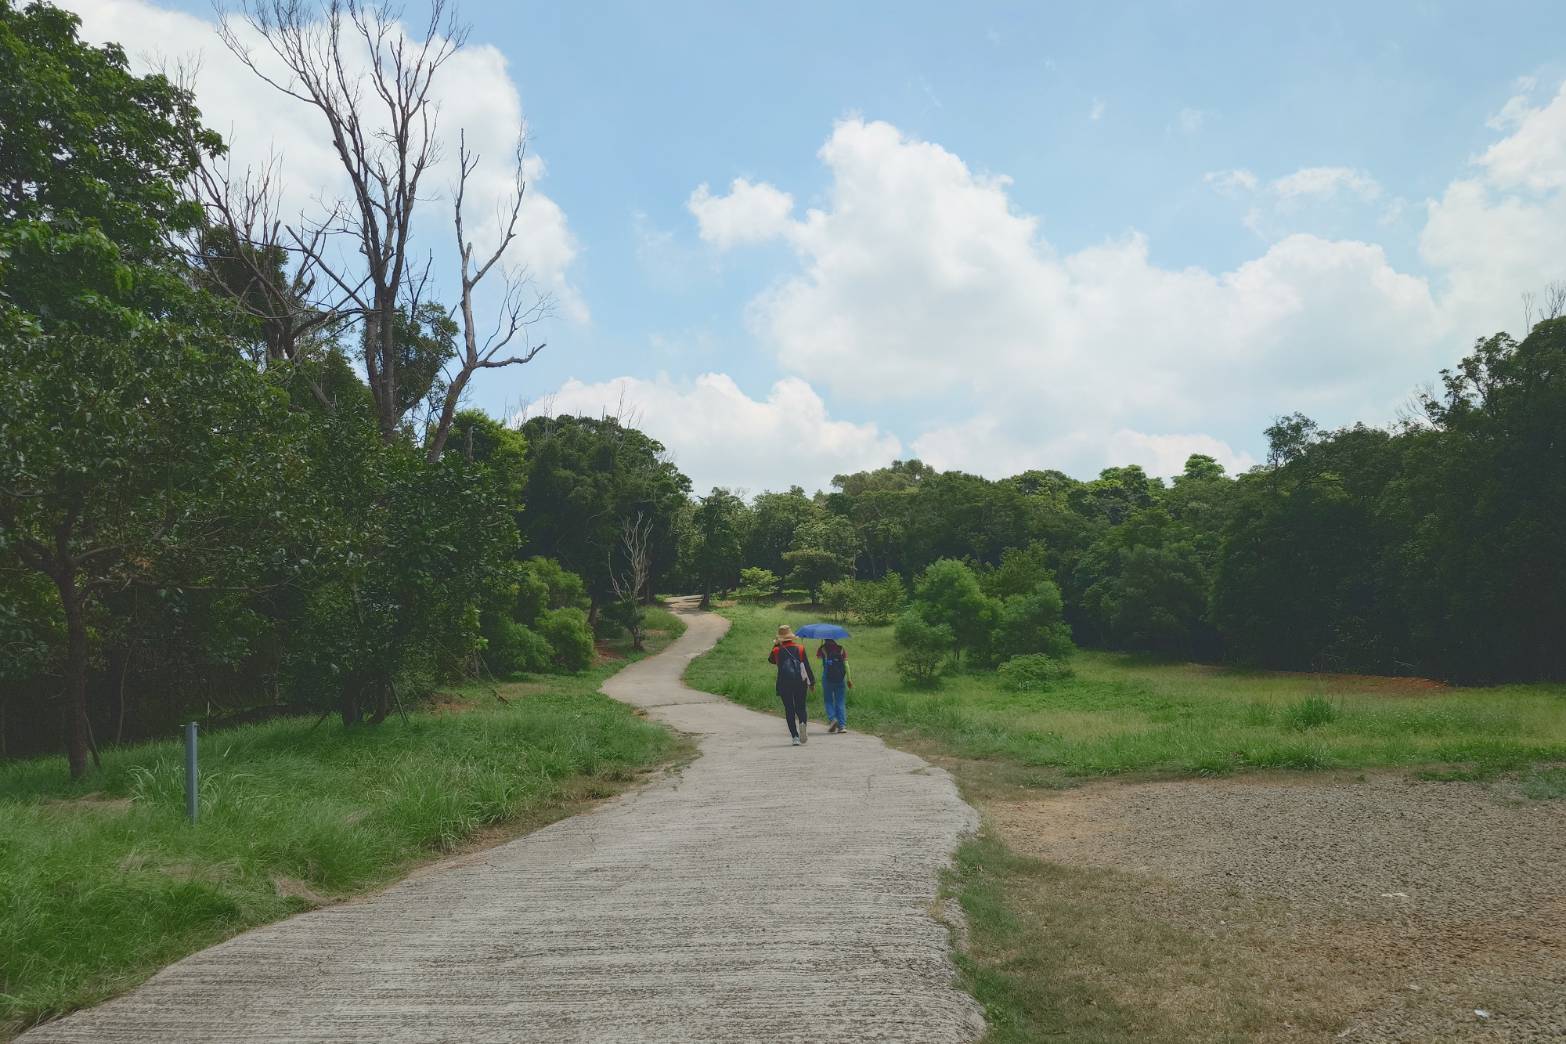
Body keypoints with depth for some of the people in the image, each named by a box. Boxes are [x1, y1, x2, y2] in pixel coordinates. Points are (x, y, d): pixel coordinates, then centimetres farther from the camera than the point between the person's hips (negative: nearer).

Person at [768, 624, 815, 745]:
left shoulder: (777, 650, 0)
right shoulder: (800, 648, 3)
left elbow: (770, 660, 22)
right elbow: (807, 666, 2)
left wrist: (775, 645, 19)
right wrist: (812, 681, 9)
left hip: (784, 683, -1)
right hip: (800, 682, 1)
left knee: (789, 709, 4)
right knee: (800, 707, 11)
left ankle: (795, 736, -4)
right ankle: (802, 723, -22)